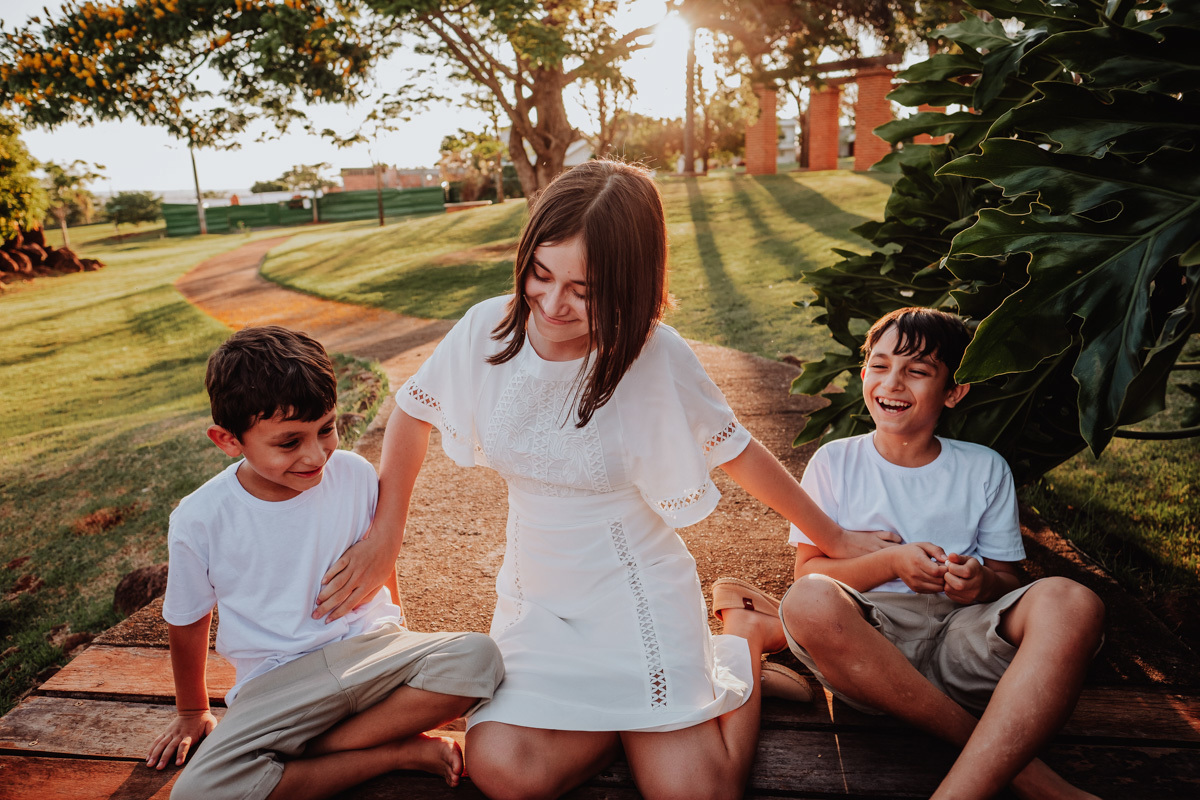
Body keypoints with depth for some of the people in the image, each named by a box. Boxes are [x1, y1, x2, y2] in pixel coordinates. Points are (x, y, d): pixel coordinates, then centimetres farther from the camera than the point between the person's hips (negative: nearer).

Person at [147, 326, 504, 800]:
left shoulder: (355, 475, -6)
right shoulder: (200, 520, -10)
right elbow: (187, 622, 8)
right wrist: (192, 711, 22)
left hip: (368, 647, 1)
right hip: (278, 683, 0)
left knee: (478, 657, -26)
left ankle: (310, 750, -14)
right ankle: (402, 752, -15)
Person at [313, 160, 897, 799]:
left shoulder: (656, 356, -18)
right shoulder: (488, 330, -11)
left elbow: (739, 454, -5)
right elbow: (413, 412, 6)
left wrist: (834, 539, 6)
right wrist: (385, 536, 6)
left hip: (635, 590, -3)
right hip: (534, 595, 3)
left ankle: (742, 640, 20)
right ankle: (653, 706, 14)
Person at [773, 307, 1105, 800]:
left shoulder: (985, 469, 13)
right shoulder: (834, 462, 9)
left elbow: (1008, 580, 11)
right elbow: (808, 570, 3)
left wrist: (982, 582, -15)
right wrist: (891, 563, -15)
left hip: (961, 638, 1)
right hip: (868, 645, -1)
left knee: (1071, 602, -28)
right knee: (808, 602, -36)